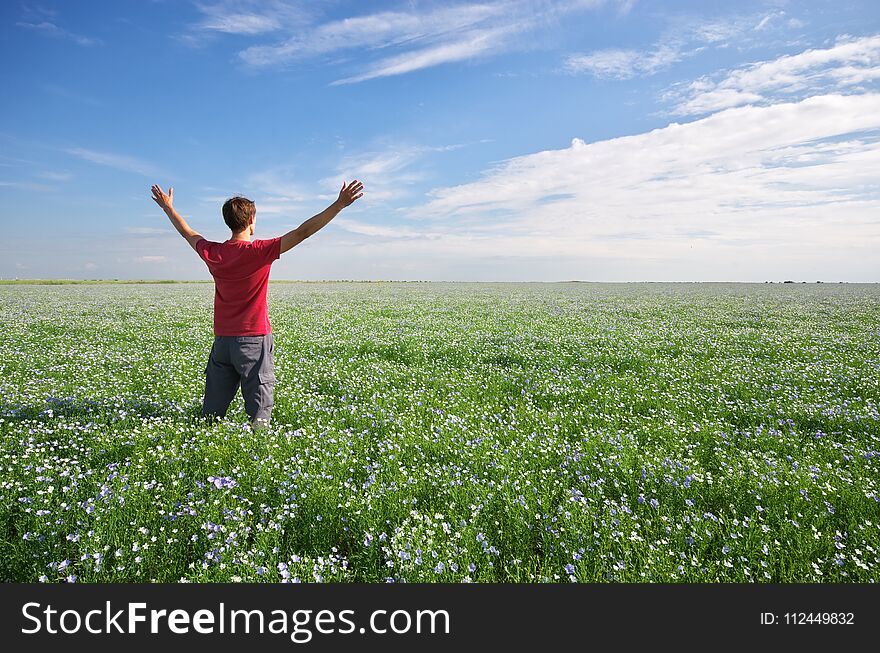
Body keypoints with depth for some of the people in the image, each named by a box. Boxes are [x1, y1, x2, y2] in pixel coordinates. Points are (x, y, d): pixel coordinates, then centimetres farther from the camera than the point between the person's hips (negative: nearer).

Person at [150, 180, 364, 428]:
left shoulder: (212, 253, 2)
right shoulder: (260, 251, -13)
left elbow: (187, 232, 21)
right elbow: (302, 232, -17)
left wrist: (167, 207, 40)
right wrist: (340, 204, -17)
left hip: (222, 340, 5)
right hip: (254, 340, -5)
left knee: (211, 414, 13)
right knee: (259, 415, -1)